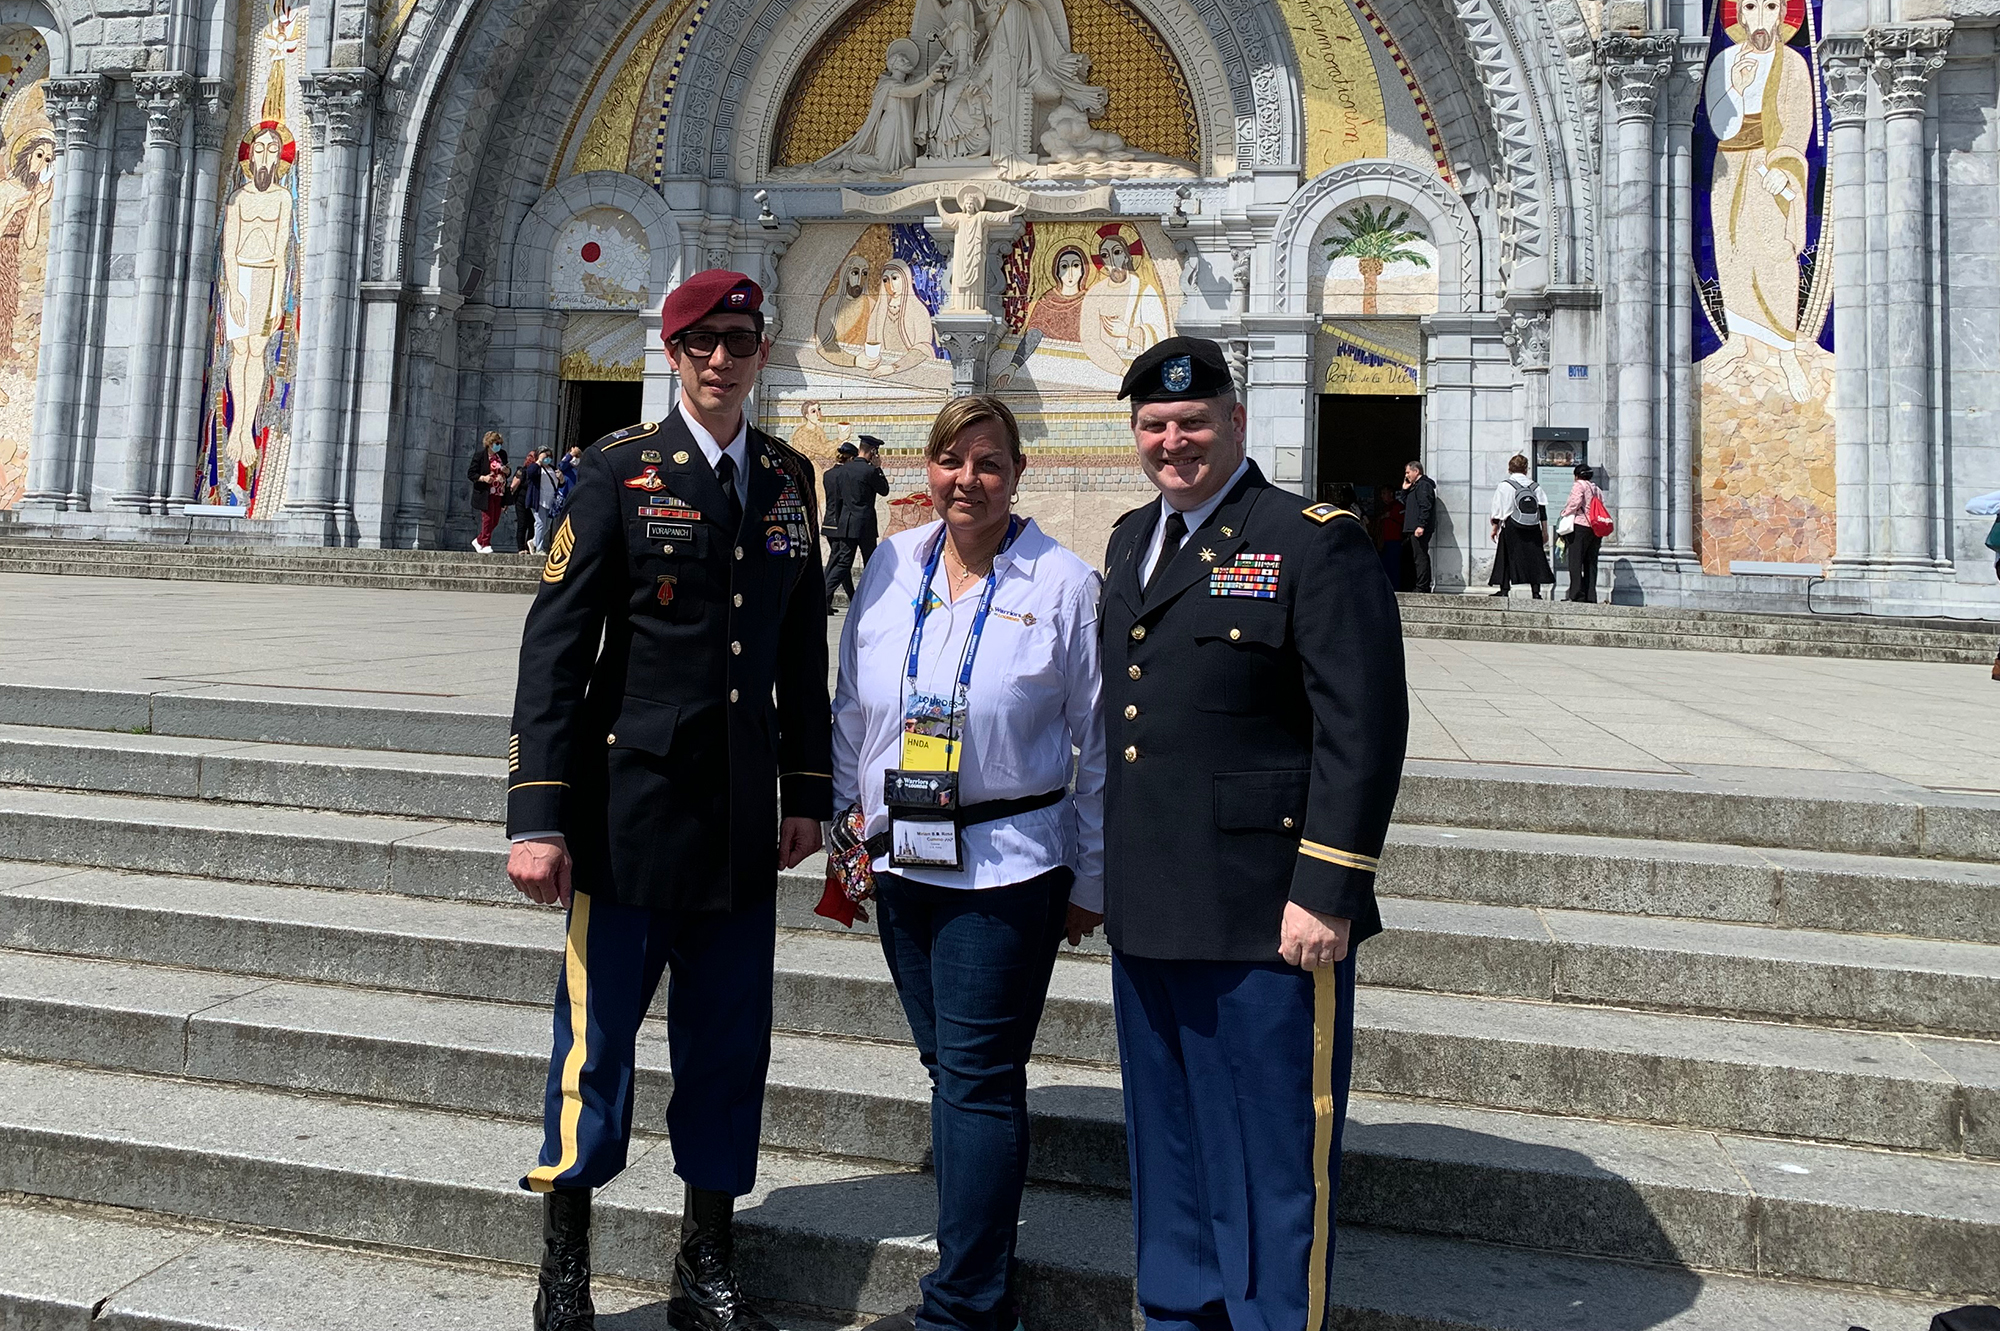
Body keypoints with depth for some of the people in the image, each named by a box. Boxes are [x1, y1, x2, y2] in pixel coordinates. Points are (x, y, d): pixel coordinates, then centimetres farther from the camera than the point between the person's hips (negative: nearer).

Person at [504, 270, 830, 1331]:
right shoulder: (619, 472, -4)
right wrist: (537, 815, -13)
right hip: (629, 808, -4)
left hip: (742, 818, 4)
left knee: (730, 1046, 11)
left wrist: (807, 788, 12)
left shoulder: (789, 480, 10)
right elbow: (554, 647, -8)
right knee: (596, 1039, 6)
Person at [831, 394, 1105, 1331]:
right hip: (902, 860, 5)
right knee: (950, 1068, 16)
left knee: (976, 1077, 0)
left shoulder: (1064, 583, -7)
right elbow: (851, 706, 13)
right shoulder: (892, 565, 5)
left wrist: (1091, 881, -1)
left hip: (1007, 867, -4)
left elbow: (1098, 742, -3)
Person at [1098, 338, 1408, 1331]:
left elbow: (1363, 728, -14)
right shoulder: (1129, 542, 14)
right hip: (1147, 912, 7)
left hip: (1266, 917, -7)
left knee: (1272, 1156, 6)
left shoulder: (1316, 543, -8)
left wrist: (1327, 893, -18)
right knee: (1167, 1146, 21)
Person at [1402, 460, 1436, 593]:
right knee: (1419, 557, 12)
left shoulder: (1423, 485, -10)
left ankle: (1421, 587, -14)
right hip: (1414, 528, 11)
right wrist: (1405, 490, 16)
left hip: (1419, 529, -11)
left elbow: (1425, 507, -20)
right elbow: (1406, 504, 29)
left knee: (1420, 557, -12)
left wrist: (1421, 525, -26)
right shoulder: (1416, 486, 22)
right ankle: (1424, 587, 15)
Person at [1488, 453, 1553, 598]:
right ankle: (1536, 591, -2)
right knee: (1534, 558, 4)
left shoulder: (1504, 486, -1)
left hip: (1511, 528, -3)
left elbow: (1498, 510, -1)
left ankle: (1504, 589, -3)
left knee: (1506, 558, 4)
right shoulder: (1535, 487, 9)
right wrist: (1545, 531, 11)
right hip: (1533, 529, 3)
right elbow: (1543, 511, 7)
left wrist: (1495, 527, 8)